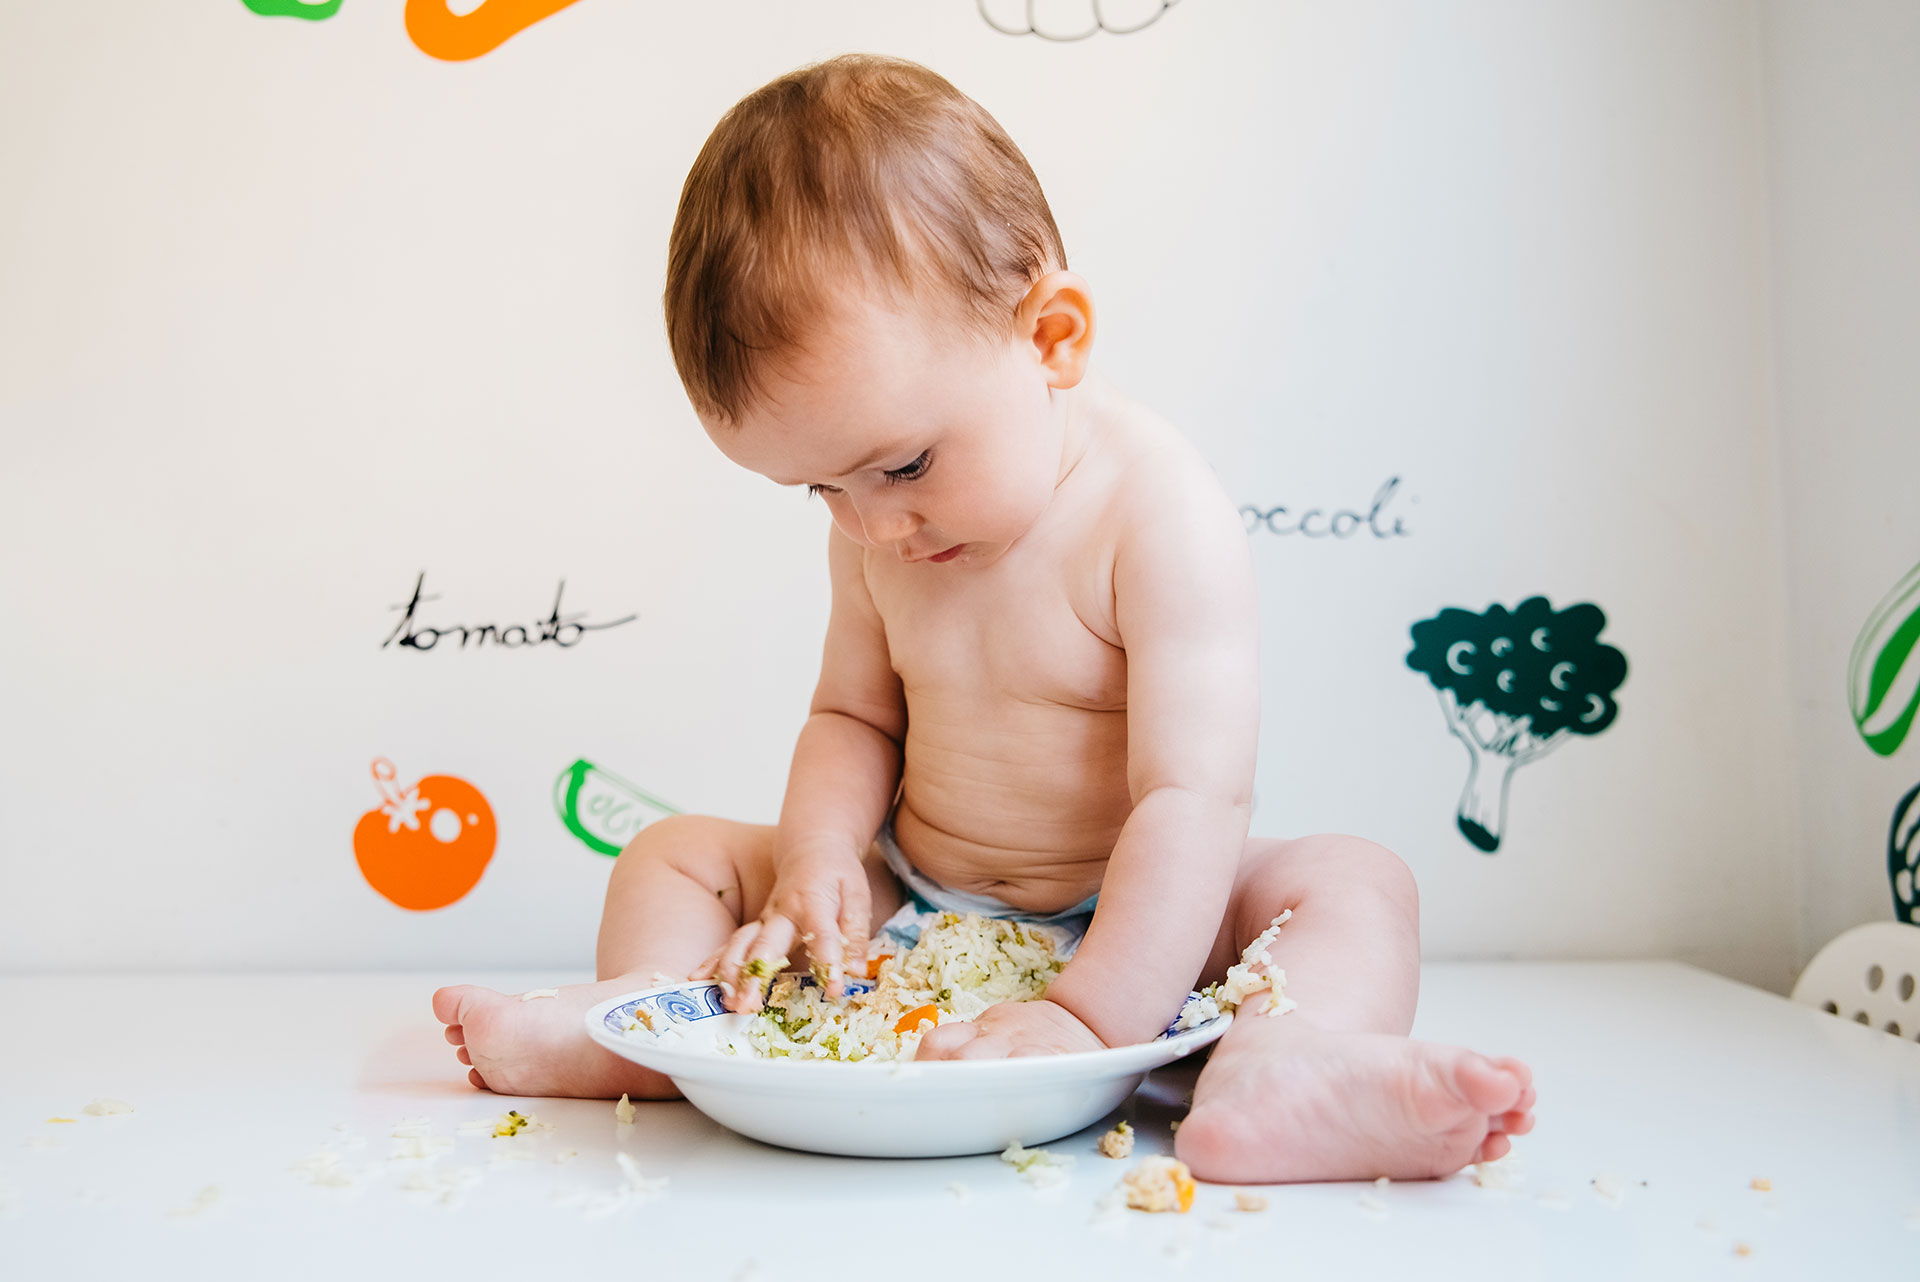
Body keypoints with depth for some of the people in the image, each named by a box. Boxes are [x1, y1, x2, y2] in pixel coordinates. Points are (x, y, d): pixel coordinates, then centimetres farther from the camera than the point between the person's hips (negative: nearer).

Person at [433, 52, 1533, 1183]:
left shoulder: (1161, 515, -23)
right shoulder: (879, 537, -2)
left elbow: (1193, 799, -28)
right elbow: (854, 717, 7)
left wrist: (1086, 1017, -36)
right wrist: (817, 860, -13)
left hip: (1124, 924, -4)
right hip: (906, 916, 5)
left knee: (1354, 883, -28)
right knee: (677, 853, 0)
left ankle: (1272, 1069, -52)